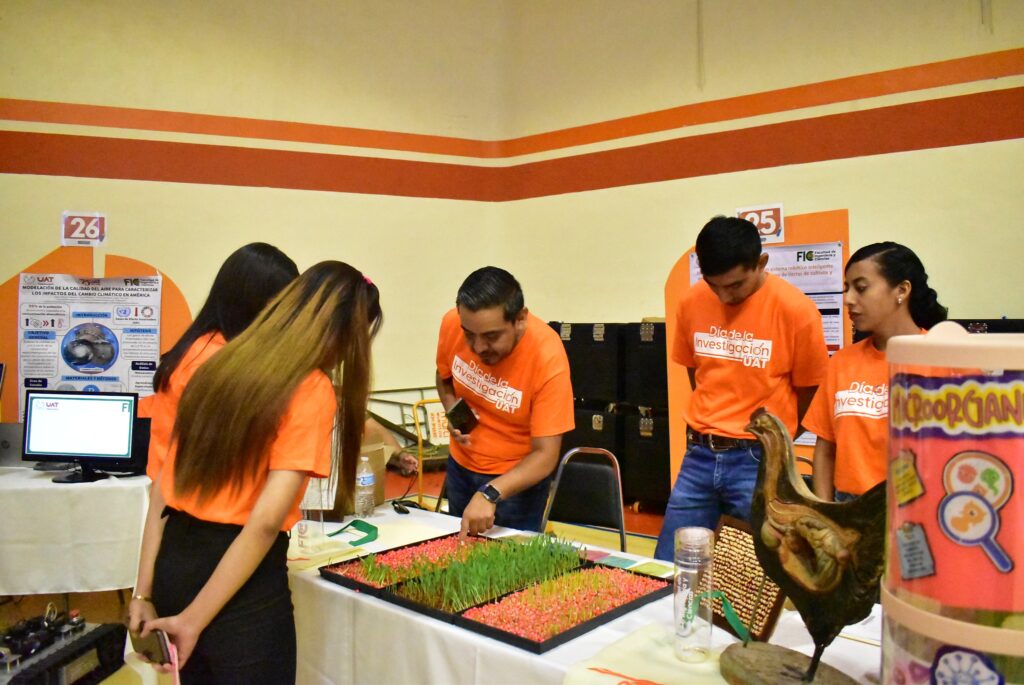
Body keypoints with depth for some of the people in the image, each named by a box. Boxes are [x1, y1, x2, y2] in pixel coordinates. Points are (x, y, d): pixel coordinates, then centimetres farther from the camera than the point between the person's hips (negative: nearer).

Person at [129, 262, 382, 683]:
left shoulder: (219, 365, 5)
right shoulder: (312, 390, -15)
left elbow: (163, 484, 6)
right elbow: (265, 521, -21)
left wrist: (144, 592, 9)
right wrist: (193, 619, -13)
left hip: (173, 562, 7)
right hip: (240, 581, -7)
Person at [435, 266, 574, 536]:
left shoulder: (548, 357, -31)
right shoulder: (452, 324, -19)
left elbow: (545, 455, -28)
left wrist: (490, 494, -41)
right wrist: (453, 413, -15)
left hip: (519, 476, -5)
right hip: (461, 466, 5)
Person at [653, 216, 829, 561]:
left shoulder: (795, 310, -12)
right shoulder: (691, 302, 0)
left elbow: (807, 390, 0)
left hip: (758, 461, -4)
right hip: (699, 456, 4)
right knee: (664, 570, 7)